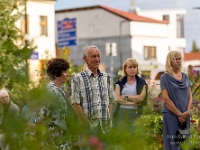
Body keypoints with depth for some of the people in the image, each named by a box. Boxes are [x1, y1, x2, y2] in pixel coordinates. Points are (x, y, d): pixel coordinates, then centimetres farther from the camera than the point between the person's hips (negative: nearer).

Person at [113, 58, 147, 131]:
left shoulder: (142, 83, 8)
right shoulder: (120, 83, 11)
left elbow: (141, 98, -6)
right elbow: (117, 98, -3)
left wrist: (126, 97, -3)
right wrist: (132, 103, -11)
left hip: (135, 113, -1)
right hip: (121, 113, 1)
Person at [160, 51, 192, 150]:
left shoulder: (185, 77, 10)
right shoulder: (165, 77, -6)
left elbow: (189, 96, 9)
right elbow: (166, 99, -11)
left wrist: (187, 112, -7)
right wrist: (179, 114, -12)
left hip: (185, 116, 5)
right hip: (171, 115, -5)